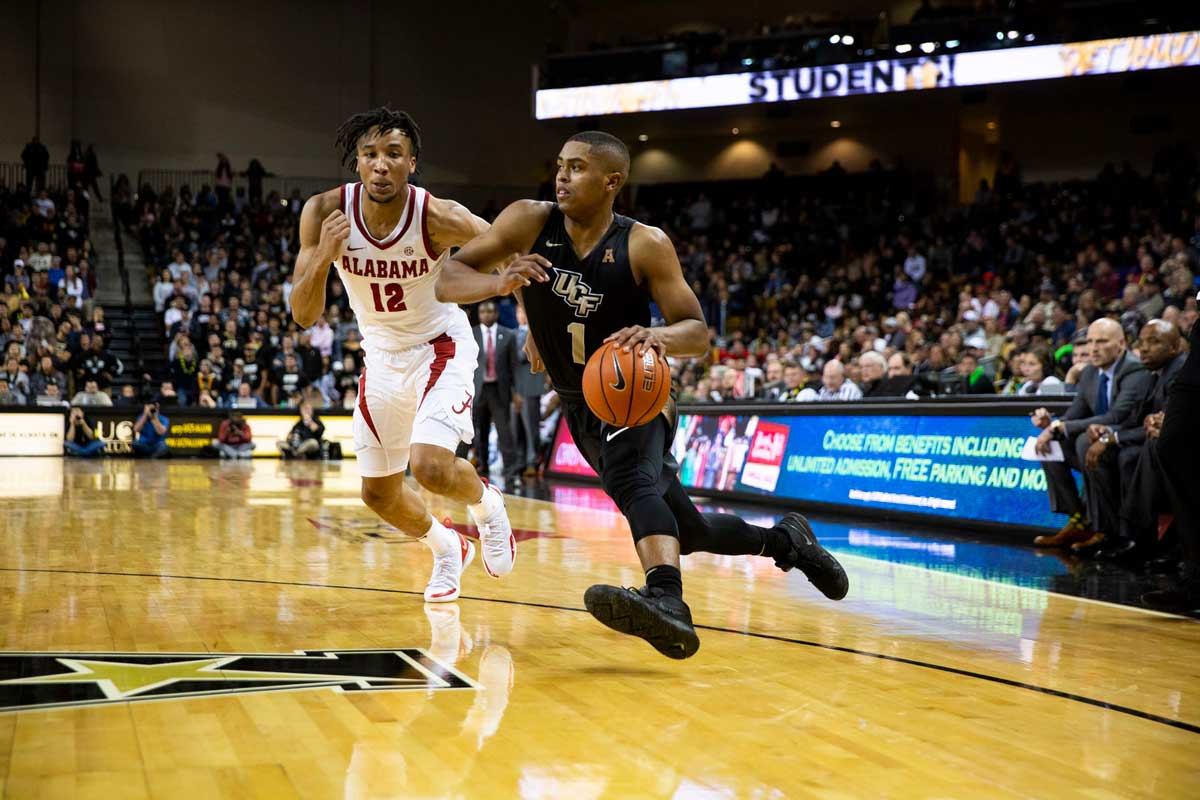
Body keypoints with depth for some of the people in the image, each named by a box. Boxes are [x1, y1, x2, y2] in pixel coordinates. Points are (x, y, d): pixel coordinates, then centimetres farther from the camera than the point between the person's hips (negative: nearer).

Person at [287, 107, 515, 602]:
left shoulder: (439, 217, -26)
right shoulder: (324, 212, -19)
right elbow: (303, 316, -20)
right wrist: (324, 258, -37)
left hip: (440, 347, -4)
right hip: (381, 356, 4)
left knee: (430, 466, -26)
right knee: (379, 495, 11)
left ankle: (486, 505, 10)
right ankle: (446, 549, 42)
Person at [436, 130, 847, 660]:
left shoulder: (645, 246, -17)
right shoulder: (530, 222, -11)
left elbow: (698, 331, -14)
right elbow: (447, 280, -13)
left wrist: (659, 336, -38)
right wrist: (500, 282, -34)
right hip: (580, 407, 5)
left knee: (632, 481, -39)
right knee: (686, 531, 14)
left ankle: (667, 603, -59)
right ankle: (785, 541, 39)